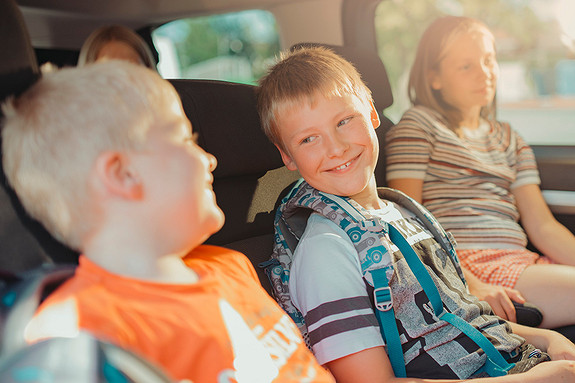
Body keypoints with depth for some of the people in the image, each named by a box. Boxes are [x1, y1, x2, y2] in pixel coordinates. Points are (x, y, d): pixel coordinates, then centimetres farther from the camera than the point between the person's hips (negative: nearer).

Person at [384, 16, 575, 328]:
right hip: (463, 266, -7)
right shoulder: (419, 124, 5)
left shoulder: (510, 139, 25)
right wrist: (472, 288, -20)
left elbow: (542, 226, 16)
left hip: (521, 261, 7)